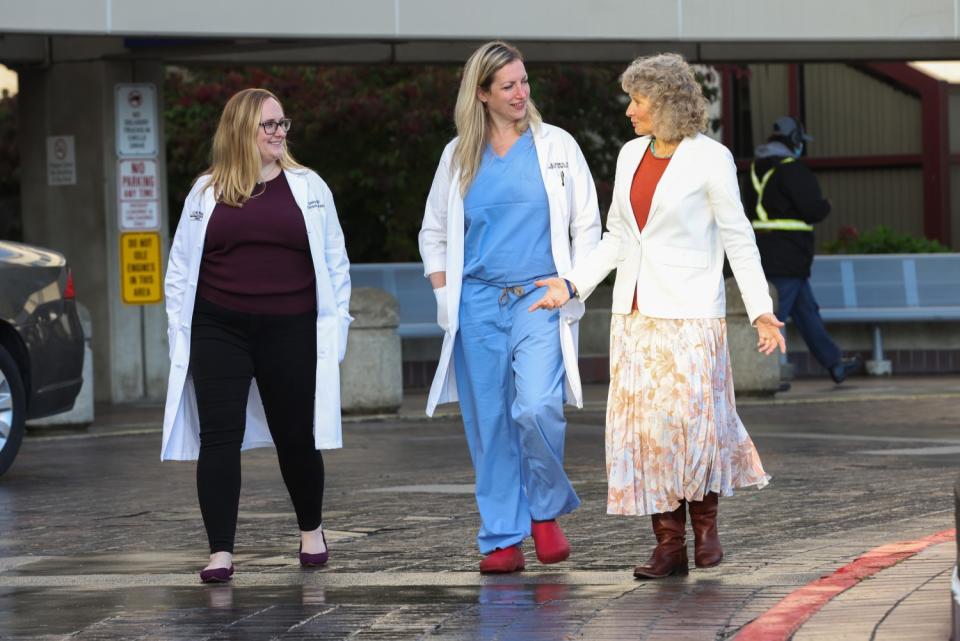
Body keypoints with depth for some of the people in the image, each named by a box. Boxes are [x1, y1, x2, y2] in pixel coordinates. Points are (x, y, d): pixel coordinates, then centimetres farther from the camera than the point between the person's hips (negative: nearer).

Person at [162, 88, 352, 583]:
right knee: (219, 437, -6)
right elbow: (180, 267, 10)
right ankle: (221, 552, -4)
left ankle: (311, 531, 32)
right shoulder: (206, 192, 6)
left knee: (297, 436, 8)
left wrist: (335, 323, 2)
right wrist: (180, 332, 4)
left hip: (291, 333, 0)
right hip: (219, 332, 0)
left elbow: (334, 262, 9)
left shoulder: (308, 188, 6)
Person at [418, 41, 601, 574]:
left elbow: (586, 225, 8)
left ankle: (546, 511, 4)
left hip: (540, 299, -2)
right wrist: (446, 296, 6)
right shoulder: (459, 156, 10)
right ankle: (503, 540, 8)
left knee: (537, 409, -19)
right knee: (489, 424, 1)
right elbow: (435, 233, 18)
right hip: (477, 304, 2)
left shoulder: (557, 146, 5)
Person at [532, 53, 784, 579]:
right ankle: (669, 545, 4)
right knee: (644, 426, 0)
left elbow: (738, 239, -3)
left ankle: (705, 520, 14)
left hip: (689, 314, -5)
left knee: (691, 422, -11)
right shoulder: (631, 156, 11)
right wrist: (570, 284, 8)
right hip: (635, 315, 6)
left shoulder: (710, 160, -6)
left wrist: (761, 311, -9)